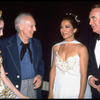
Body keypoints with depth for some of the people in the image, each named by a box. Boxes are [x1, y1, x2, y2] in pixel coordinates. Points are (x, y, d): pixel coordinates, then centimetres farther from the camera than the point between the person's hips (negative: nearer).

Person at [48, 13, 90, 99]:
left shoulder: (81, 48, -11)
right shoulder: (56, 47, 2)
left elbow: (84, 75, -10)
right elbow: (53, 70, 6)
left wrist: (81, 96, -11)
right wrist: (50, 92, 4)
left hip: (74, 91, -3)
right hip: (57, 90, 4)